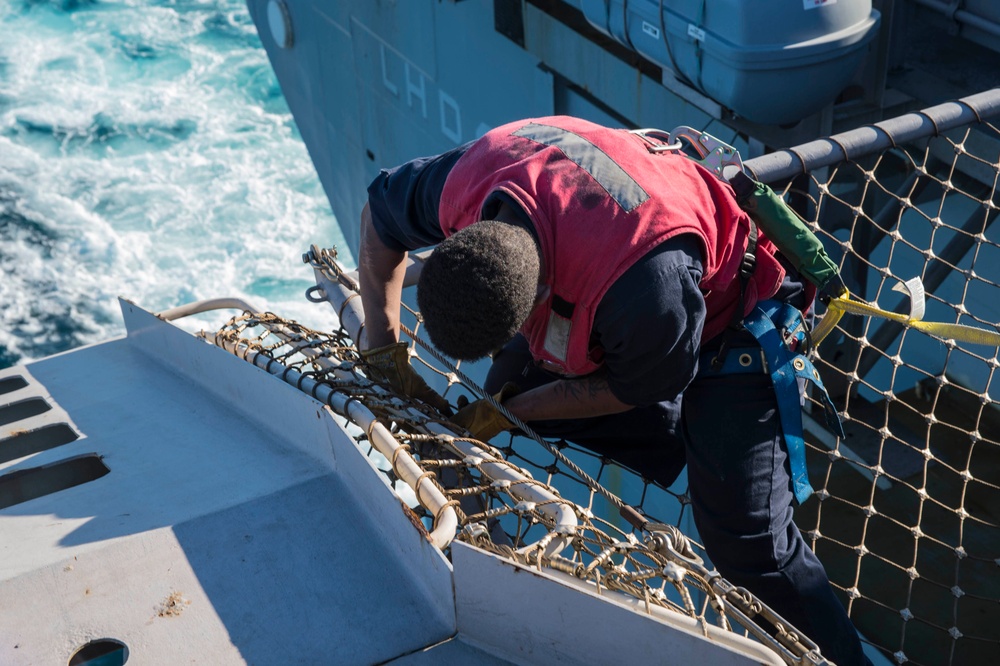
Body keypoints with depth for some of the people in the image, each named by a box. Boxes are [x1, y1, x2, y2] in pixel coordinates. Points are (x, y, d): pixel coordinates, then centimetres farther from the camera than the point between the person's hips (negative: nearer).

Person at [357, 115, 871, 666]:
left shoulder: (646, 288, -46)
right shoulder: (461, 183, -30)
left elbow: (632, 388, -22)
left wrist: (503, 416, -15)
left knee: (746, 543, -10)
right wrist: (383, 350, -8)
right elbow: (379, 213, -4)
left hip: (728, 319, -6)